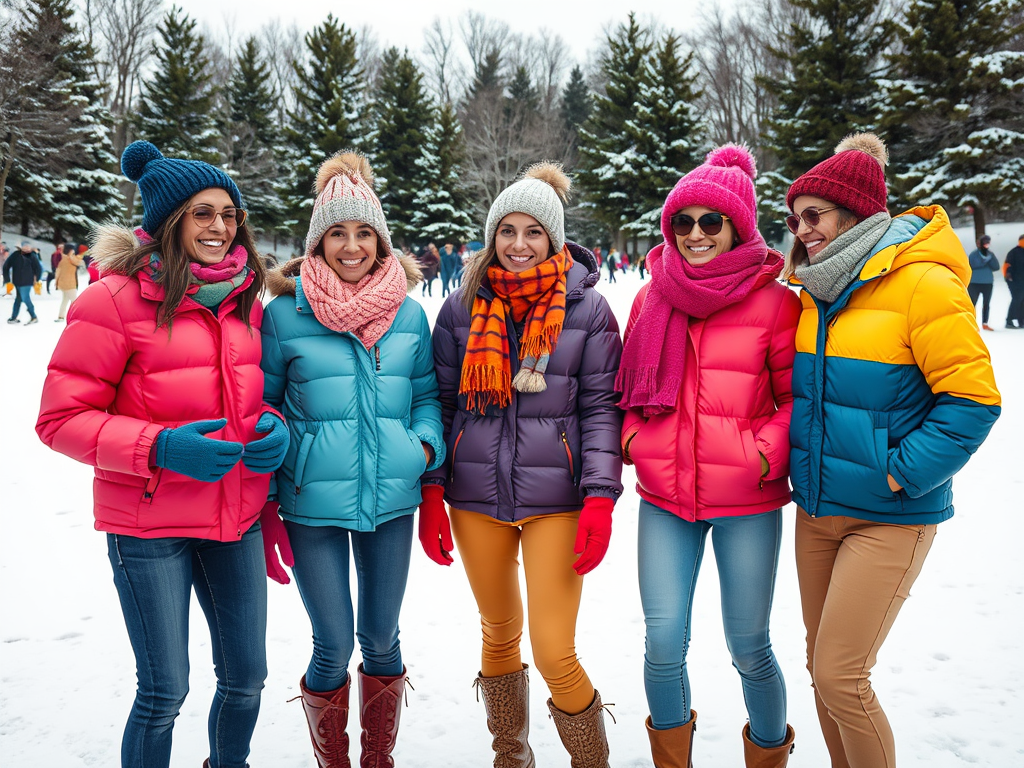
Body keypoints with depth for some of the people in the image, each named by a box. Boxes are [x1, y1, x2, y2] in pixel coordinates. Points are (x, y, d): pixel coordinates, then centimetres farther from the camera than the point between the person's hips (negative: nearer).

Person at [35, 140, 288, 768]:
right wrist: (160, 446, -22)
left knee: (246, 678, 14)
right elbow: (62, 419, -10)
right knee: (164, 693, 4)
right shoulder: (117, 298, -10)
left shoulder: (245, 300, 7)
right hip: (149, 525, -5)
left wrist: (273, 427, -3)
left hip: (237, 519, 5)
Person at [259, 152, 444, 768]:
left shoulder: (408, 313, 2)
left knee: (381, 641, 14)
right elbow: (261, 405, 2)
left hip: (391, 500, 3)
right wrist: (265, 501, -2)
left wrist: (426, 445, -6)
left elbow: (427, 393, 13)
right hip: (312, 504, -2)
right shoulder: (284, 313, -5)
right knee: (333, 647, 4)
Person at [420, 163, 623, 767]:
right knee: (499, 633, 18)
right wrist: (431, 495, 2)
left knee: (554, 652, -5)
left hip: (554, 497, -3)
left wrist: (600, 500, -11)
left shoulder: (587, 309, -2)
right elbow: (441, 401, 7)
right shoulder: (462, 308, 4)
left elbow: (601, 407, -3)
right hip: (476, 498, 3)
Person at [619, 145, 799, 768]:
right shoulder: (651, 298, 7)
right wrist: (632, 435, 1)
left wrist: (767, 452, -13)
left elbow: (800, 397, 2)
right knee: (664, 646, 5)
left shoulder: (775, 301, -4)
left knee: (749, 649, 8)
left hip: (747, 504, -2)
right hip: (664, 499, 3)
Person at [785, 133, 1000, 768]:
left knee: (840, 676, -5)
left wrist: (897, 473, -18)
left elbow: (973, 398, -16)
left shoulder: (922, 282, -14)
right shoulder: (818, 289, 8)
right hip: (817, 507, 7)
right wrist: (796, 457, 9)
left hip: (889, 518, -7)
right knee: (823, 664, 14)